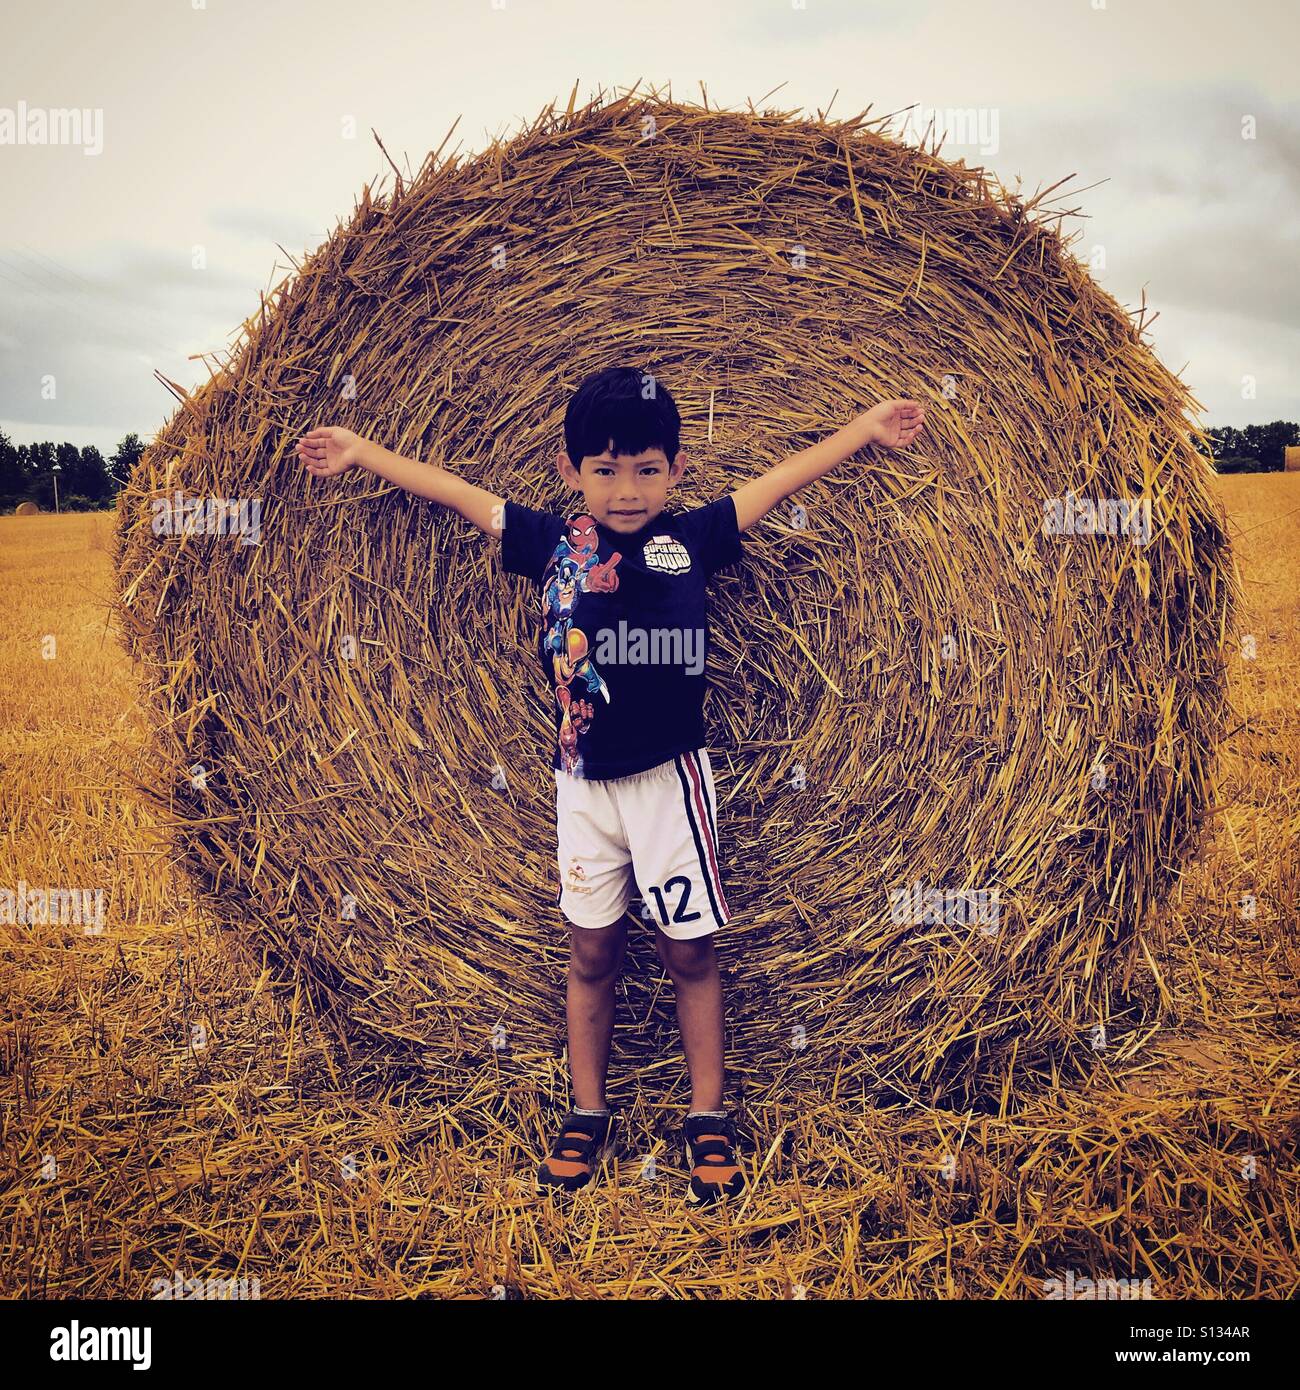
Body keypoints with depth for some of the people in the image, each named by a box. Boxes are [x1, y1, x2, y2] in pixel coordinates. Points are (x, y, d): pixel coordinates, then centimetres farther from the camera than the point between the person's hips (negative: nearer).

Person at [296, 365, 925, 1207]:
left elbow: (785, 477, 6)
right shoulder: (553, 544, 1)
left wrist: (865, 427, 9)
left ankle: (709, 1119, 22)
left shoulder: (693, 540, -1)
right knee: (592, 953, 12)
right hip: (583, 781, 2)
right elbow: (453, 491, 7)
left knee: (688, 951, 7)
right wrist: (358, 451, 13)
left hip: (670, 777, -1)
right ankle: (589, 1115, 28)